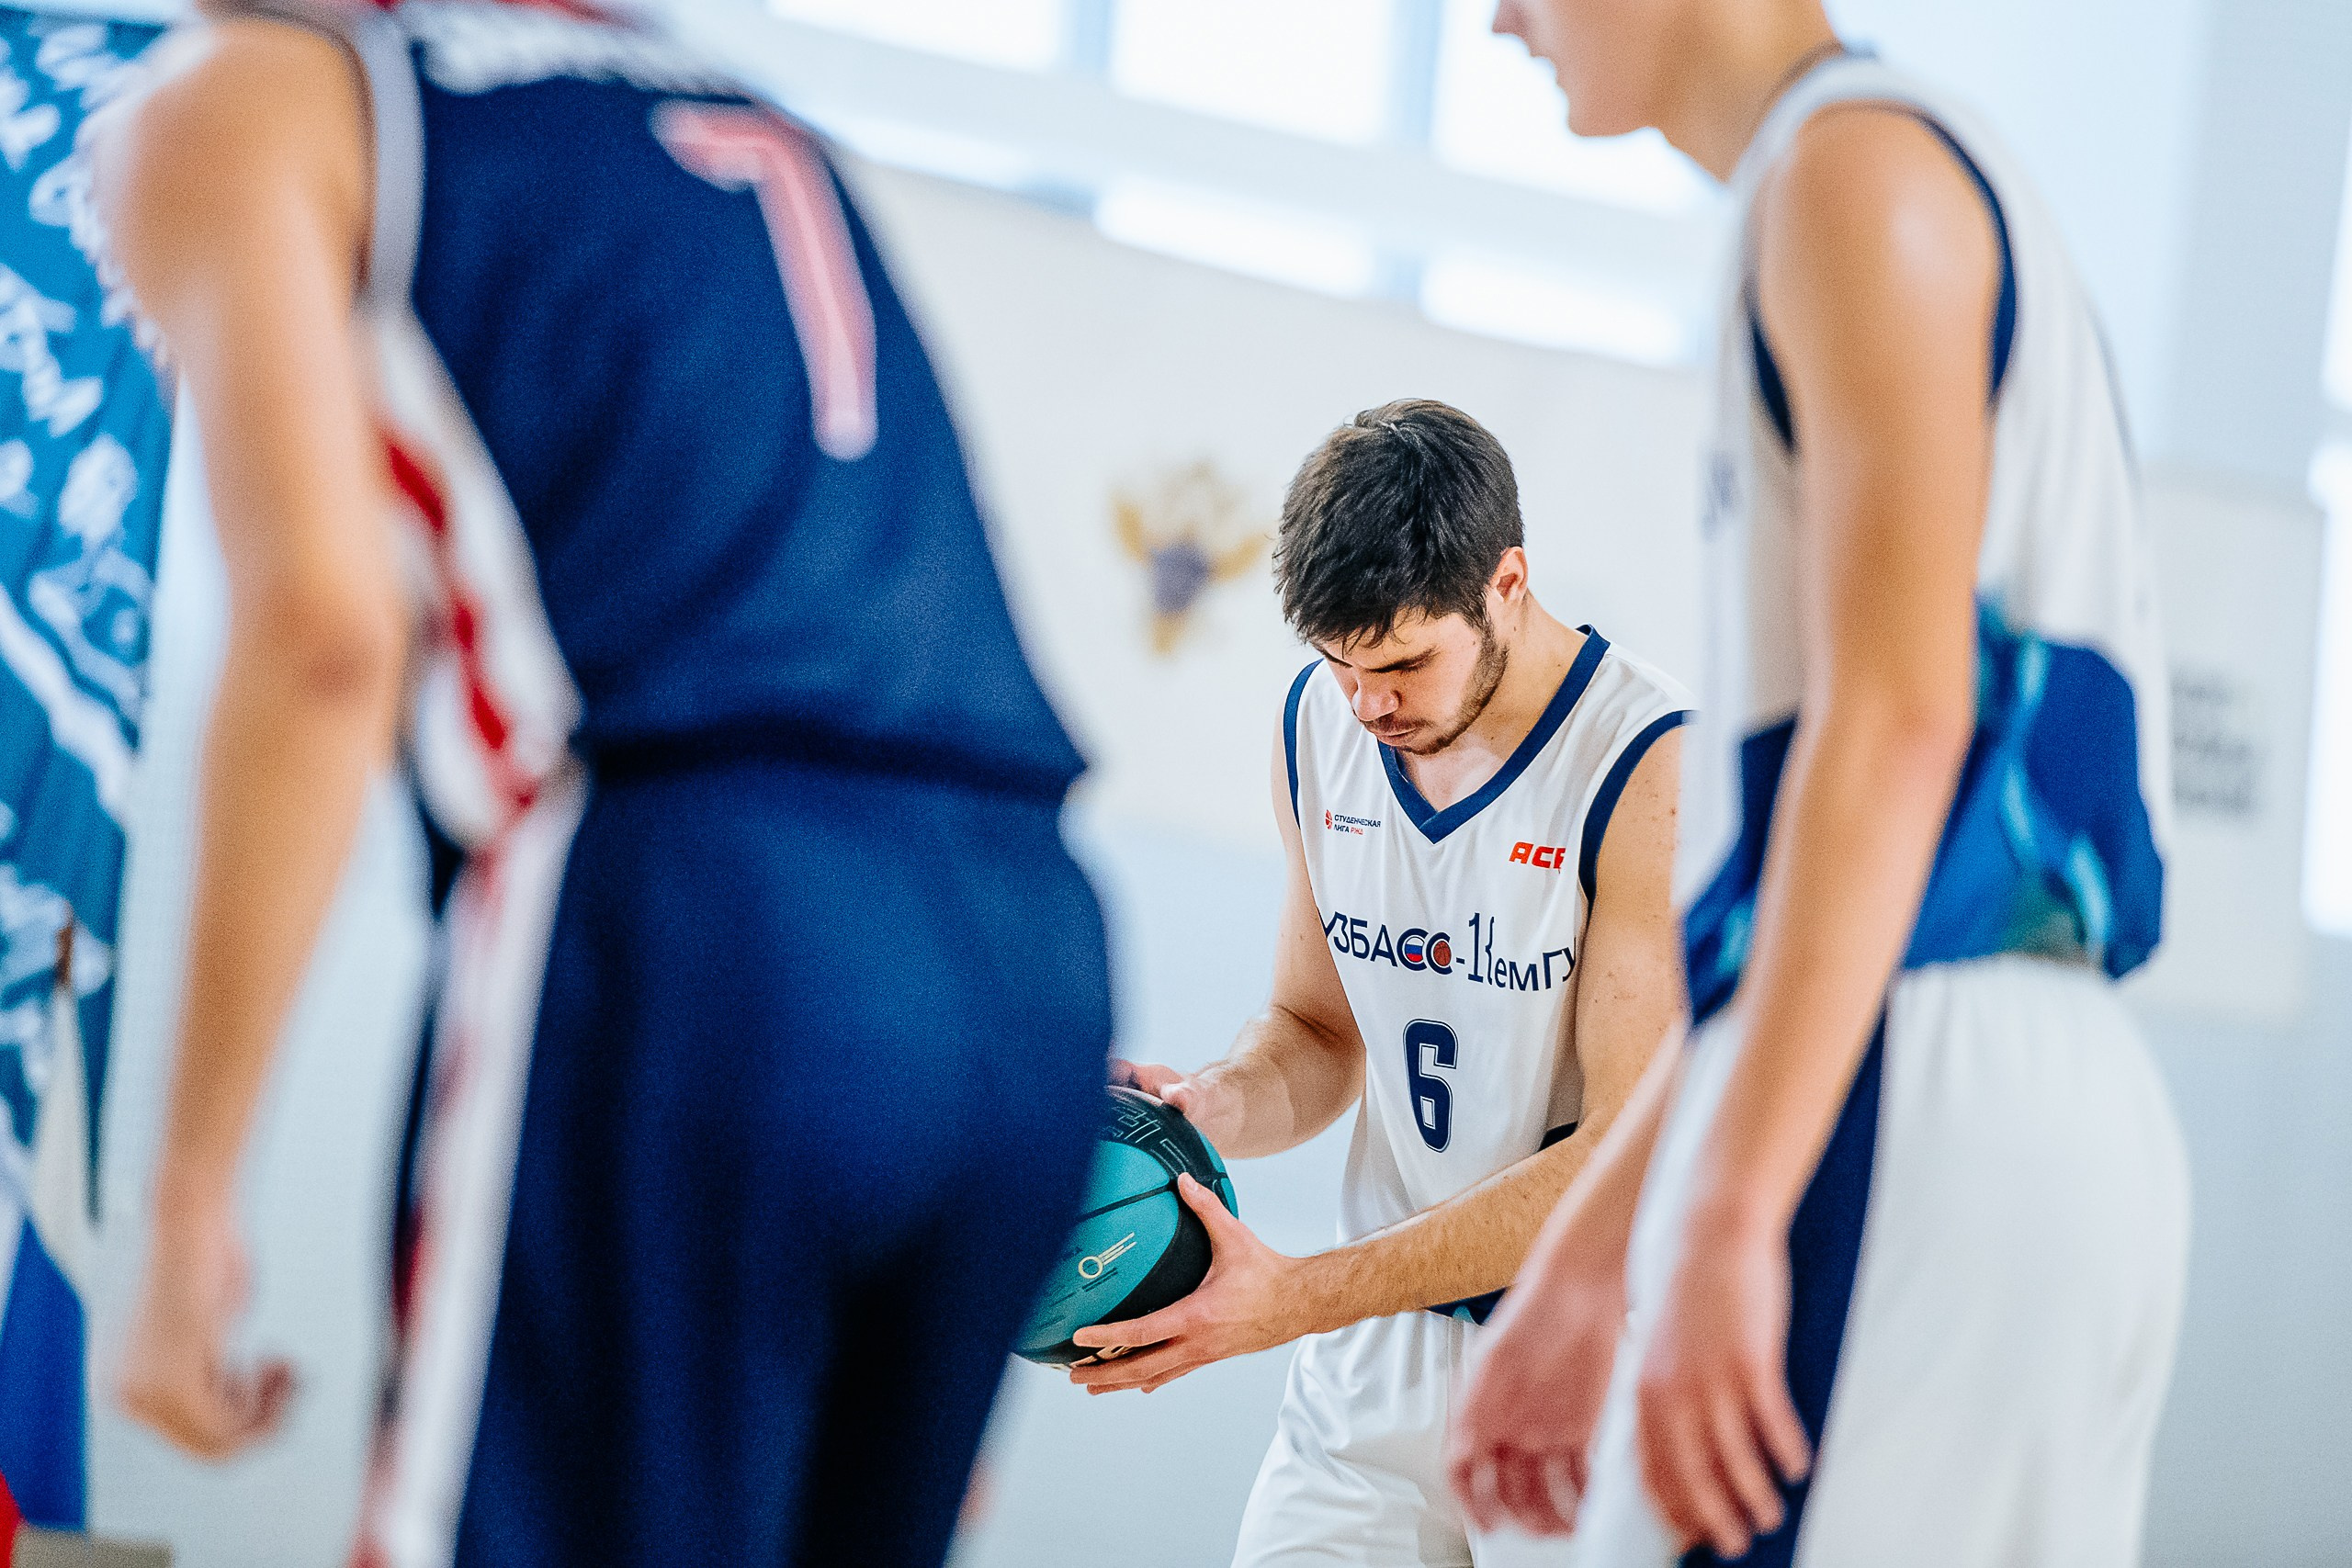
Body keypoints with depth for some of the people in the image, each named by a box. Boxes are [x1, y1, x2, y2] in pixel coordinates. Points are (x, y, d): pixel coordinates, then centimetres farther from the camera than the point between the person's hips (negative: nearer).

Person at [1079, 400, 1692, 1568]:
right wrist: (1213, 1107, -12)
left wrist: (1300, 1297, -25)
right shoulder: (1316, 726, 2)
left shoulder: (1653, 770, -18)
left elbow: (1628, 1155, -20)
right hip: (1381, 1357, 5)